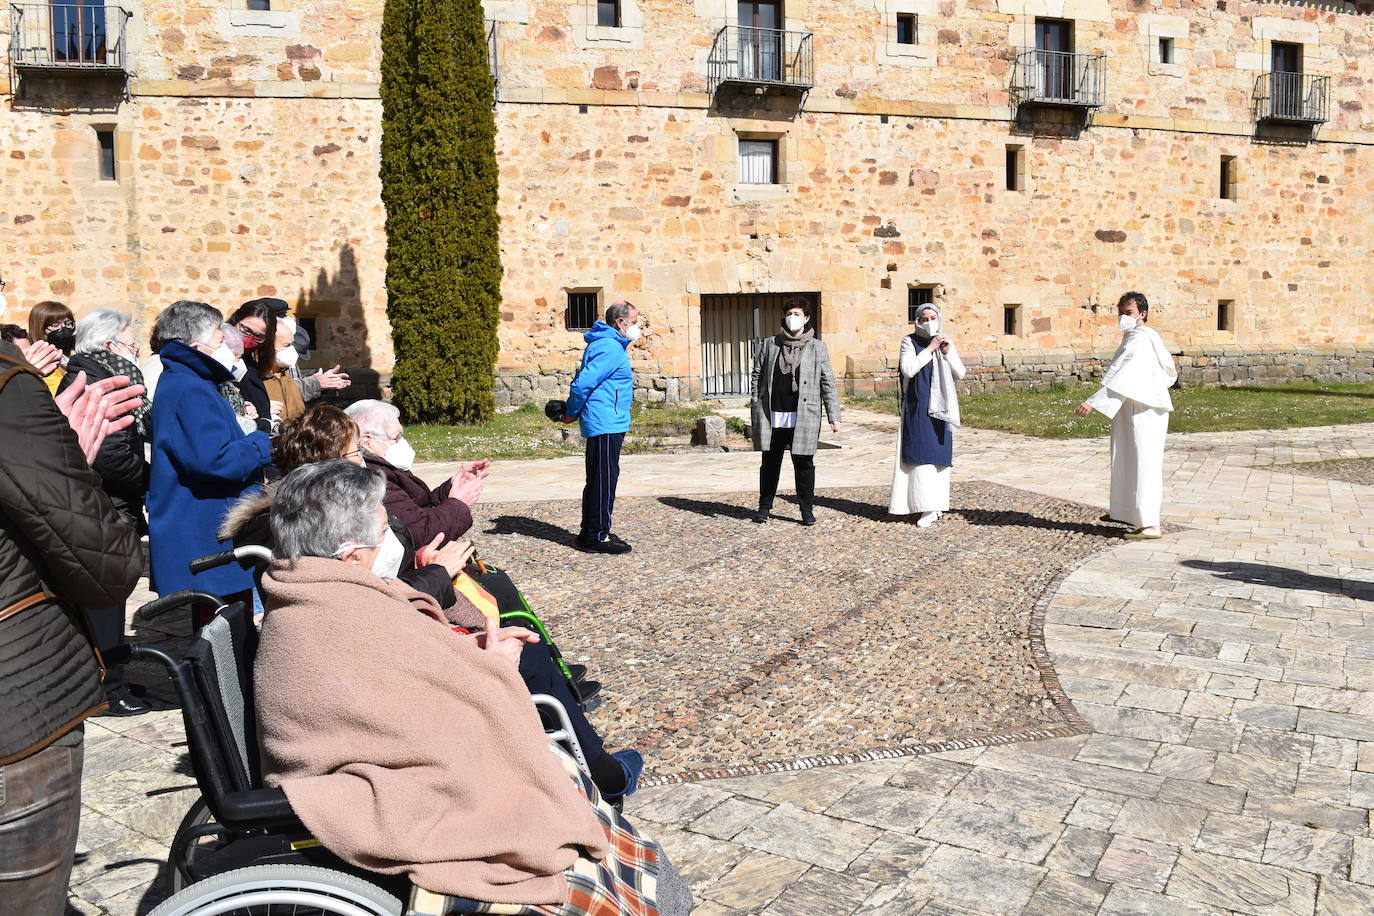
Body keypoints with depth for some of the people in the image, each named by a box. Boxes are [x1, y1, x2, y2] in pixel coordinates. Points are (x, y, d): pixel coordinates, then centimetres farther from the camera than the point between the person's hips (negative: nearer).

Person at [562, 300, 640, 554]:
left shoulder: (611, 345, 17)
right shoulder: (610, 348, -16)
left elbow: (583, 380, 21)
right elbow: (583, 383, -22)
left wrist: (573, 411, 16)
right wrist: (572, 413, -10)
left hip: (606, 424, 10)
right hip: (606, 424, -10)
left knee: (599, 479, 15)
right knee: (604, 479, -5)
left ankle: (591, 533, 23)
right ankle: (597, 536, 0)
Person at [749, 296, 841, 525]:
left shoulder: (817, 348, 5)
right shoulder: (770, 344, 10)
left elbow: (828, 383, 4)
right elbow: (757, 375, 15)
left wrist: (834, 416, 0)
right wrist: (755, 405, 6)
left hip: (803, 417, -2)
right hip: (772, 416, 2)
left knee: (804, 463, 1)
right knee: (770, 462, 10)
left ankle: (807, 509, 14)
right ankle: (764, 506, 24)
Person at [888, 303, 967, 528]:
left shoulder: (945, 341, 11)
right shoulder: (910, 341, -1)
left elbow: (959, 374, 6)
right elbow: (908, 369, -16)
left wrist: (948, 352, -9)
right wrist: (930, 348, -14)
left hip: (939, 407, 4)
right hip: (918, 406, -4)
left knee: (939, 454, 5)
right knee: (920, 454, -9)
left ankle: (937, 503, 14)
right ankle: (928, 508, -9)